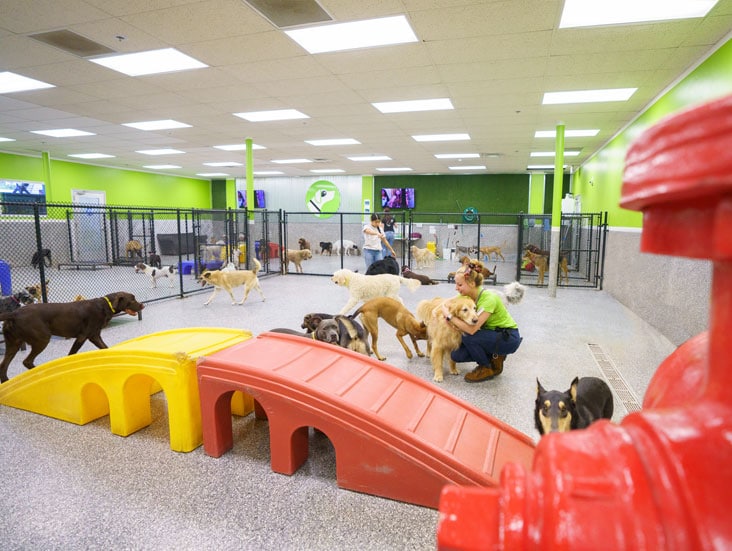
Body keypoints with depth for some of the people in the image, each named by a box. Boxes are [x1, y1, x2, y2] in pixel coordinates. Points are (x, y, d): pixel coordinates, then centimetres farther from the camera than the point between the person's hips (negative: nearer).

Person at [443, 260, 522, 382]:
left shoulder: (489, 298, -31)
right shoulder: (466, 296, -9)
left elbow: (472, 329, -36)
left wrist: (449, 316, -30)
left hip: (509, 338, -7)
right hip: (489, 333, 7)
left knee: (468, 337, -29)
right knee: (457, 355, -9)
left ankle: (488, 368, -4)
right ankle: (493, 355, 11)